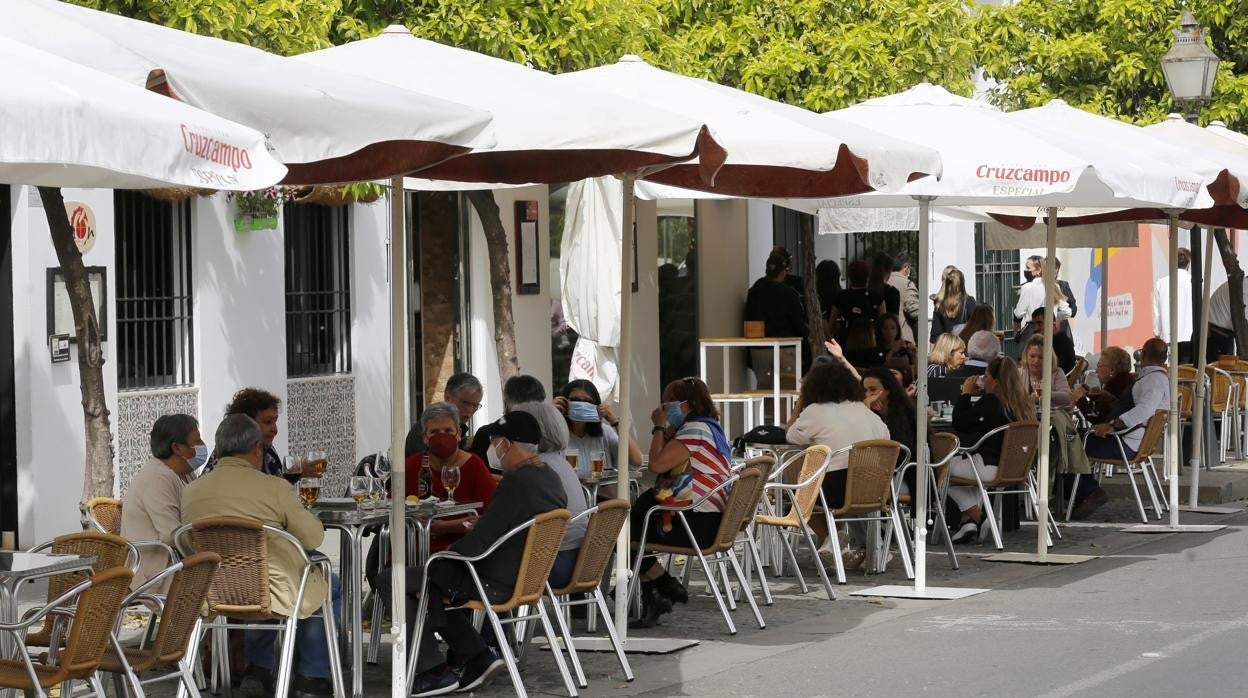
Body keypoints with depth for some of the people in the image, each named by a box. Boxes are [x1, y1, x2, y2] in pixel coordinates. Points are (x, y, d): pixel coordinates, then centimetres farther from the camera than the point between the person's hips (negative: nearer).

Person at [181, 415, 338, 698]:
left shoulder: (190, 491, 0)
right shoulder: (275, 487, -13)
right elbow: (314, 538, -6)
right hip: (272, 595, -5)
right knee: (330, 587, 26)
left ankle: (258, 668, 32)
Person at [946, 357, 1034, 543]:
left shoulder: (990, 401, -17)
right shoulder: (1023, 403, 6)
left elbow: (958, 422, -9)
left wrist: (966, 393, 3)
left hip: (991, 468, -8)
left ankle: (977, 518, 12)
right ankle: (968, 520, 24)